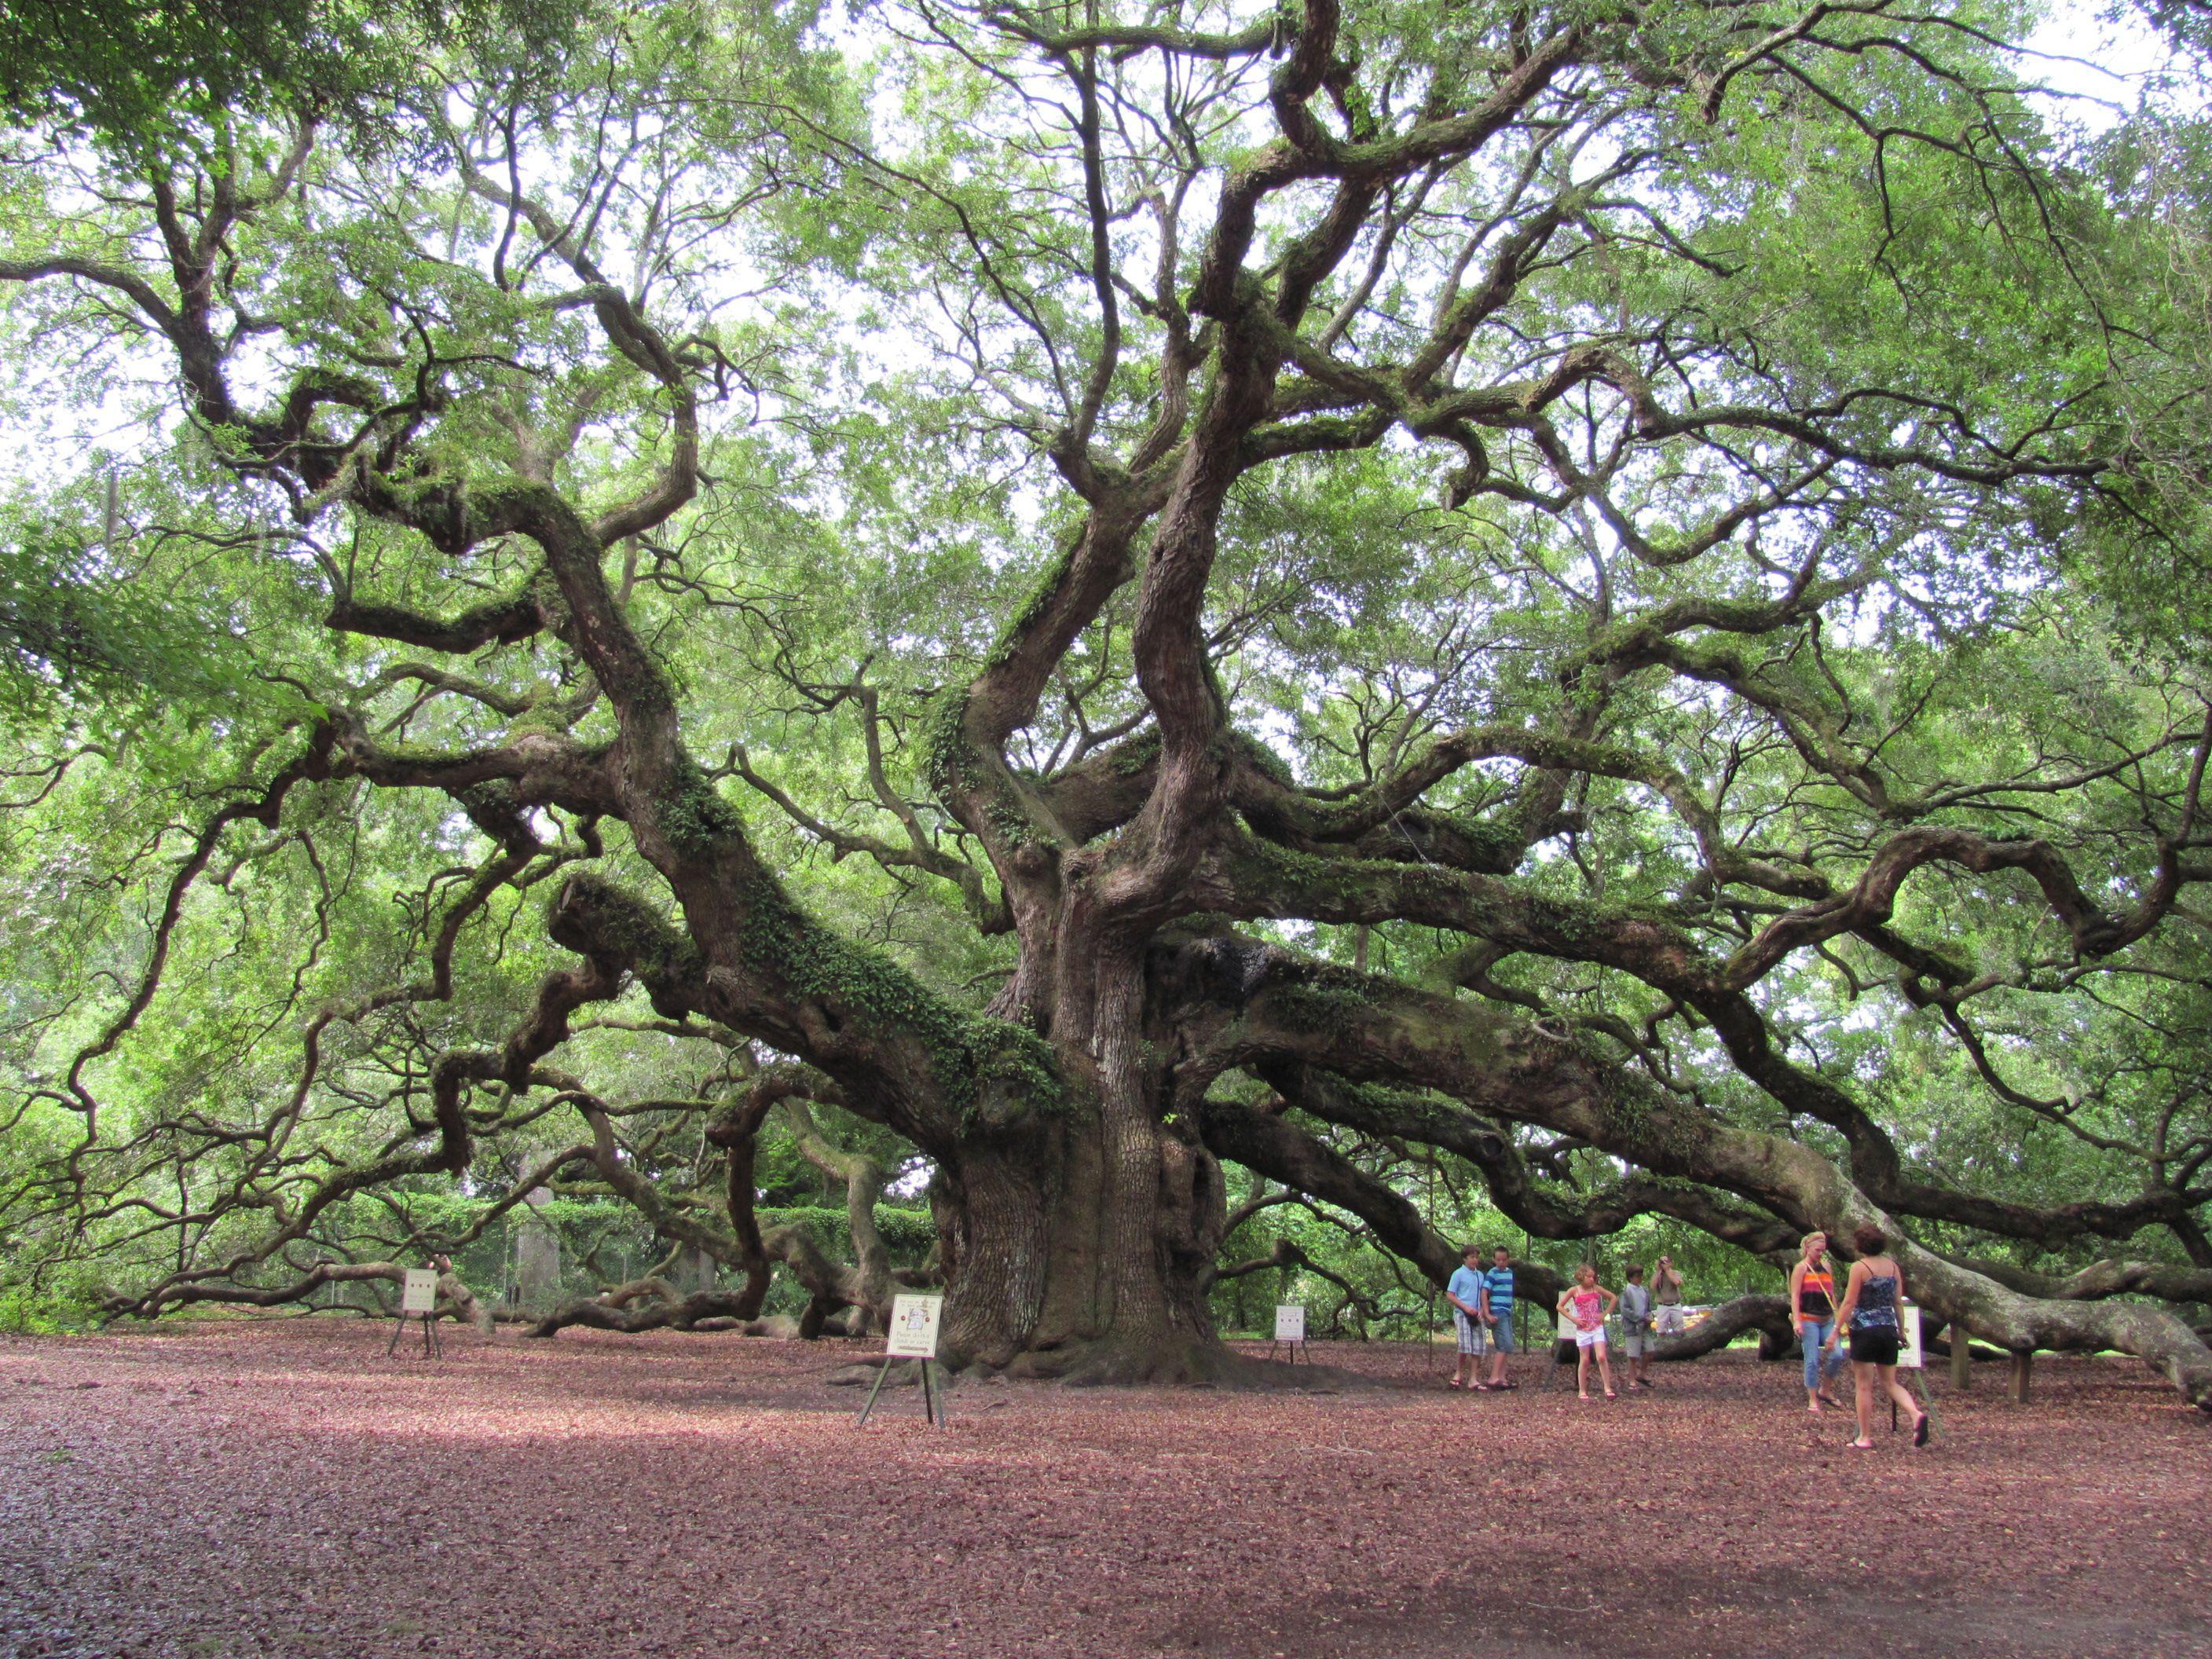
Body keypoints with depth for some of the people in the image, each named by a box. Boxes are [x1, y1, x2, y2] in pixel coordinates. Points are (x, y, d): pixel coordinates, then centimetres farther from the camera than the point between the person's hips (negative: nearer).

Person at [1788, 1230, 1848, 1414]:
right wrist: (1796, 1321, -16)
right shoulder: (1801, 1268, -2)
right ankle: (1813, 1401, 1)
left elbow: (1831, 1294, 22)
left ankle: (1823, 1392, 12)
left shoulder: (1826, 1266, 15)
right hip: (1808, 1320, -5)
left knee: (1837, 1356, -8)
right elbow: (1794, 1295, -8)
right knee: (1812, 1361, -7)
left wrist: (1838, 1319, 18)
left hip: (1827, 1320, 5)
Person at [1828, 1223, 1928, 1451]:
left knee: (1864, 1386, 2)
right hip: (1889, 1329, 6)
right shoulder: (1893, 1266, 6)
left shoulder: (1859, 1267, -10)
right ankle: (1916, 1414, -9)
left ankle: (1865, 1438, 5)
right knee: (1890, 1382, 16)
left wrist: (1835, 1330, -7)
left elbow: (1849, 1303, -12)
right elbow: (1899, 1302, 10)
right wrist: (1901, 1330, 19)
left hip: (1865, 1330, -6)